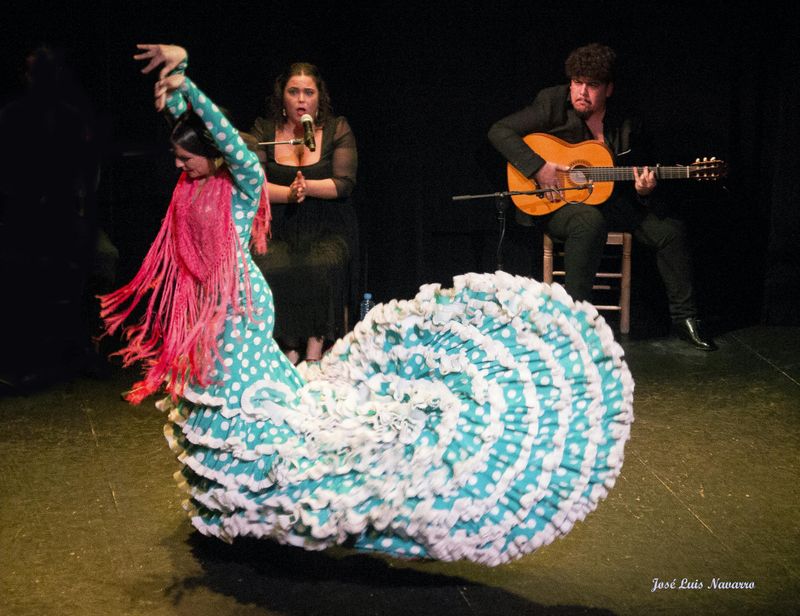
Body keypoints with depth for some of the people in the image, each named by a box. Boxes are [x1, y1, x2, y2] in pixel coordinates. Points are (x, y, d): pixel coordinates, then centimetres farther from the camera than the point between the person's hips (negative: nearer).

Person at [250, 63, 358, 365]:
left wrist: (306, 186, -20)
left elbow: (344, 183, -5)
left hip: (327, 227, -1)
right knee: (271, 270, -28)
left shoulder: (337, 129, 3)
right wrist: (289, 193, -19)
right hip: (277, 227, 1)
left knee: (324, 268, -30)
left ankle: (314, 354, -17)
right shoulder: (263, 130, 6)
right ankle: (290, 355, -15)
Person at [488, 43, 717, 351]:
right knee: (591, 221, -39)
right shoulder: (553, 104, -8)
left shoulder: (628, 127, 3)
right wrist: (538, 168, -23)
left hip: (609, 201, 5)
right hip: (556, 202, -5)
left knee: (670, 230, -10)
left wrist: (643, 191, -16)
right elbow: (499, 130, -13)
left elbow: (634, 179, 10)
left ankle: (684, 317, 5)